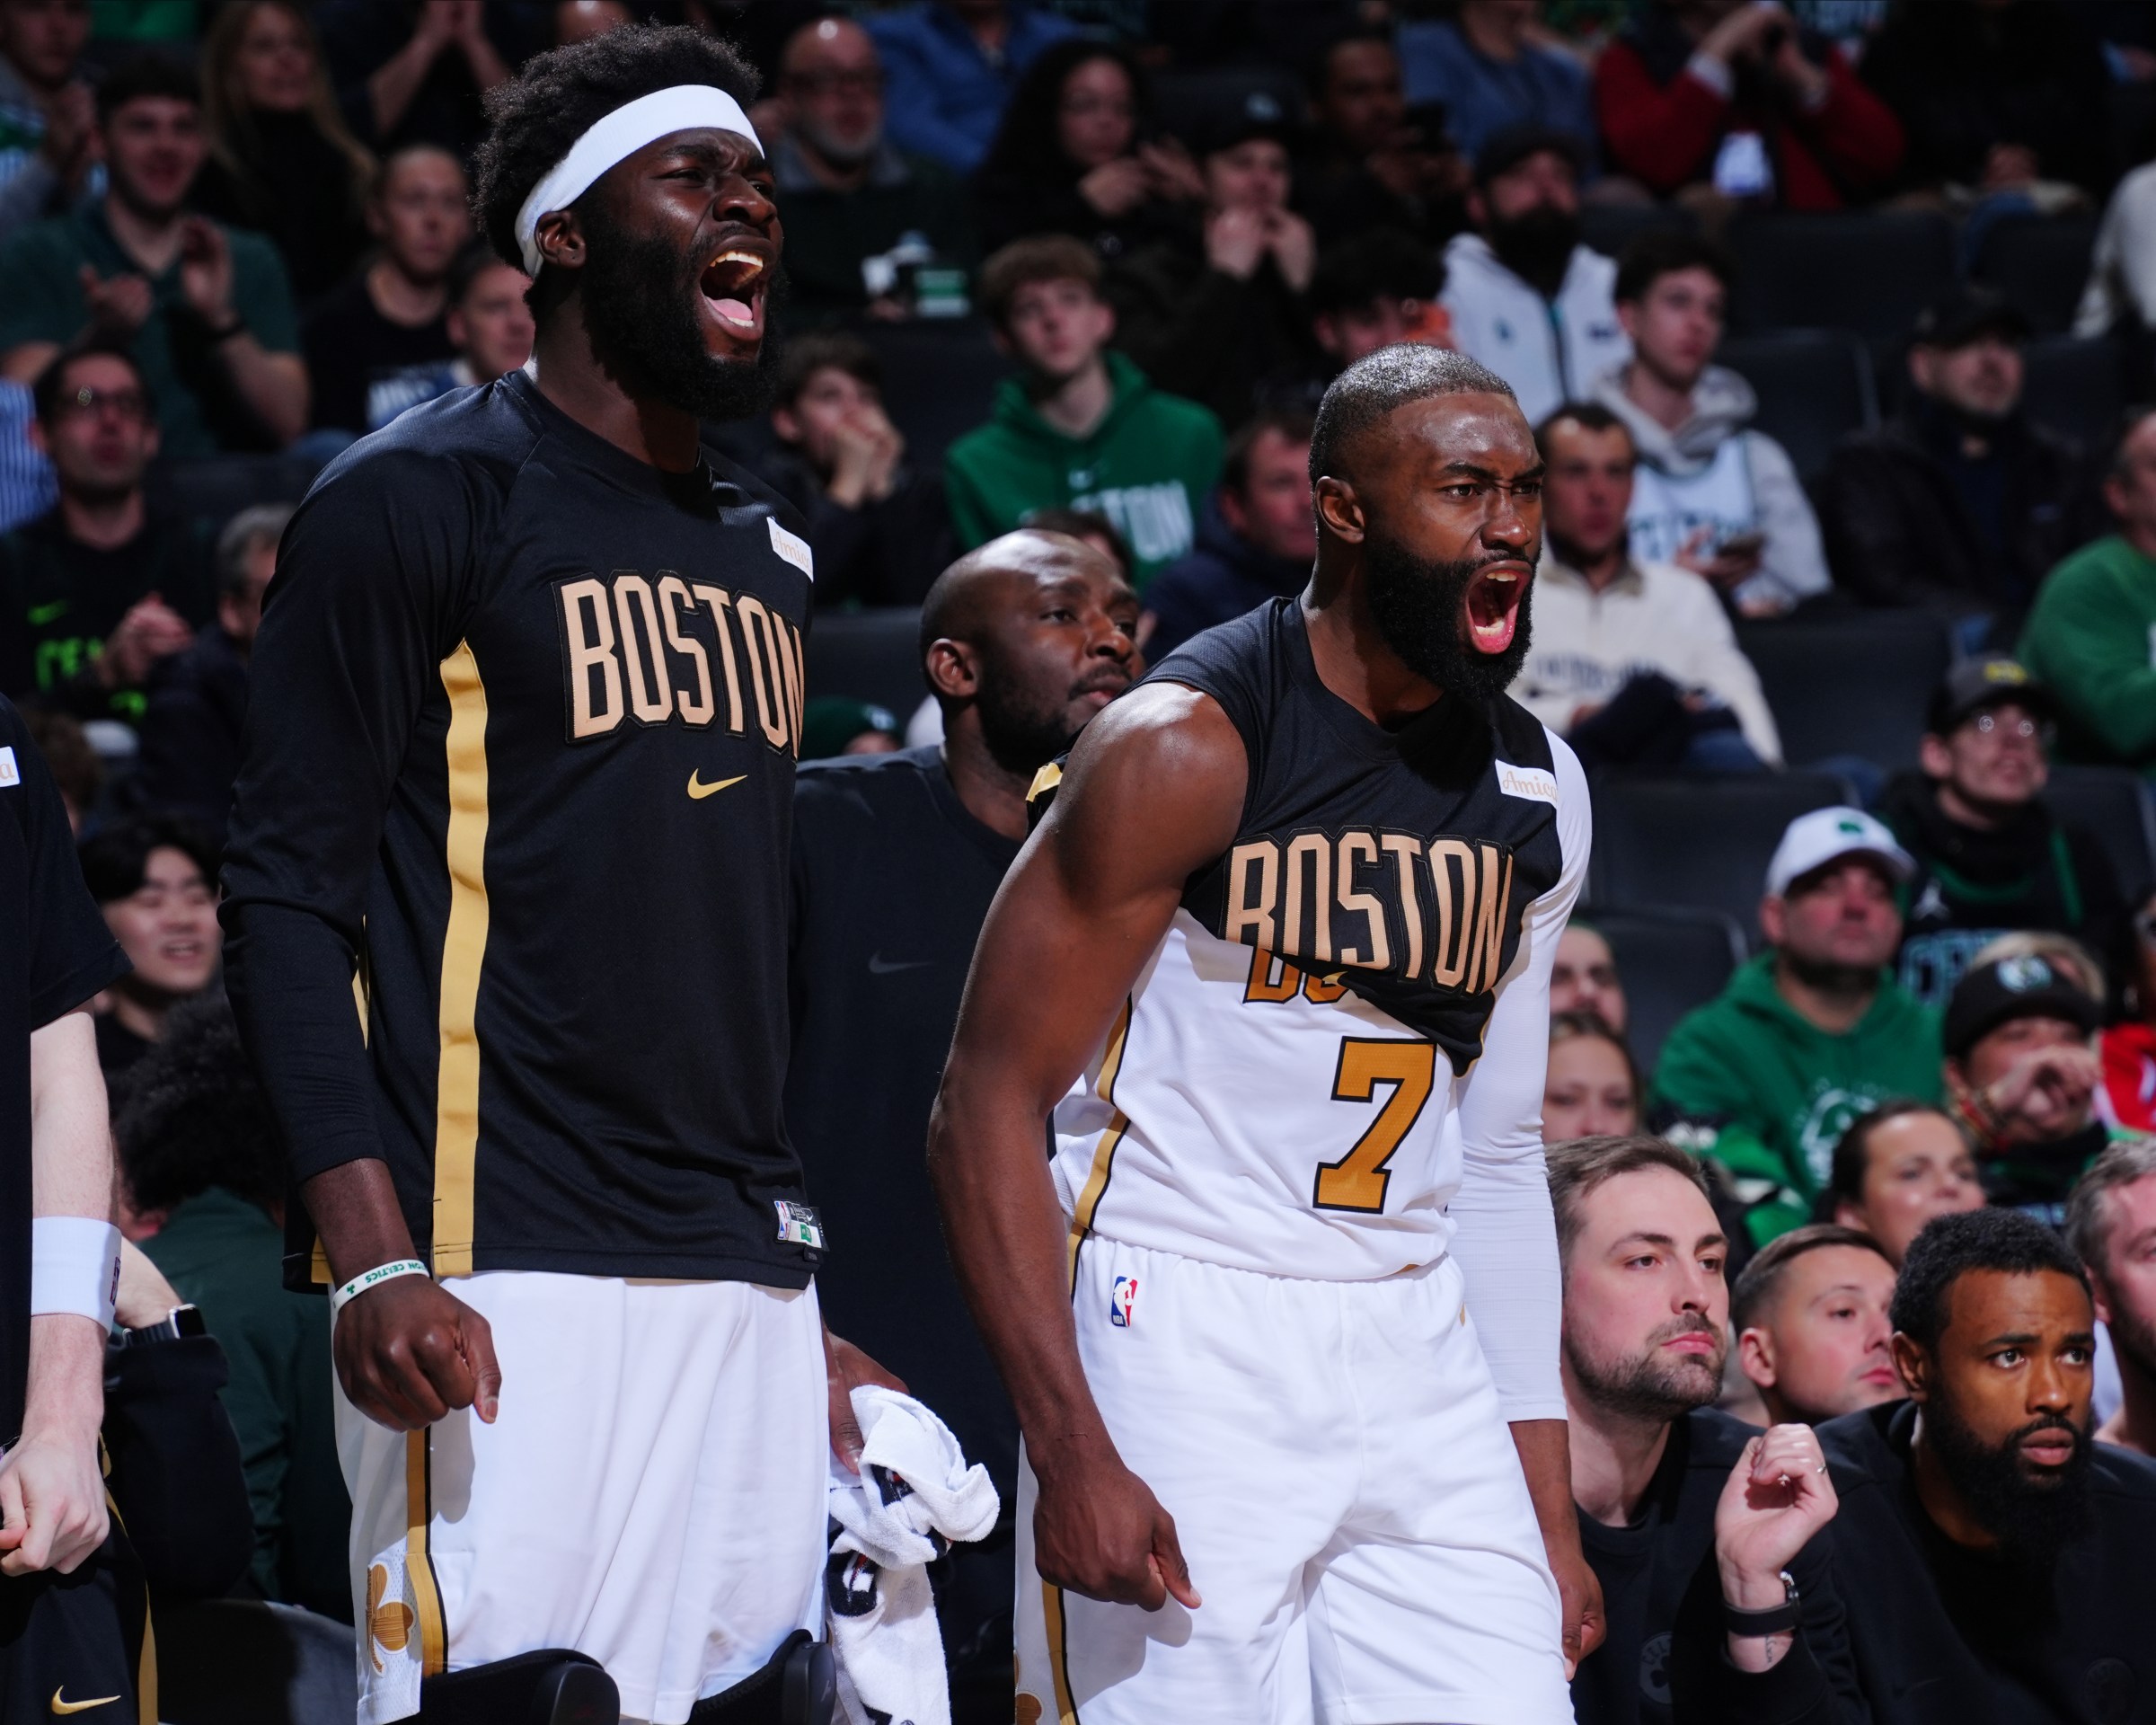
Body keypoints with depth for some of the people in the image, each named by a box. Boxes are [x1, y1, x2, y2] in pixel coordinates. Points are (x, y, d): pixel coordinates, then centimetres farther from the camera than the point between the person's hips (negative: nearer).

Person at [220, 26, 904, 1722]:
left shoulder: (764, 555, 20)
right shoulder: (418, 501, -3)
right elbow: (286, 899, -8)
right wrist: (378, 1264, -19)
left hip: (747, 1290, 7)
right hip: (508, 1291, -7)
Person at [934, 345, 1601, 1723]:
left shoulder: (1540, 793, 10)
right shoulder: (1184, 749, -10)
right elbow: (990, 1105, -11)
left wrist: (1550, 1515, 13)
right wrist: (1073, 1455, -19)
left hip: (1415, 1351, 6)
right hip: (1179, 1336, -6)